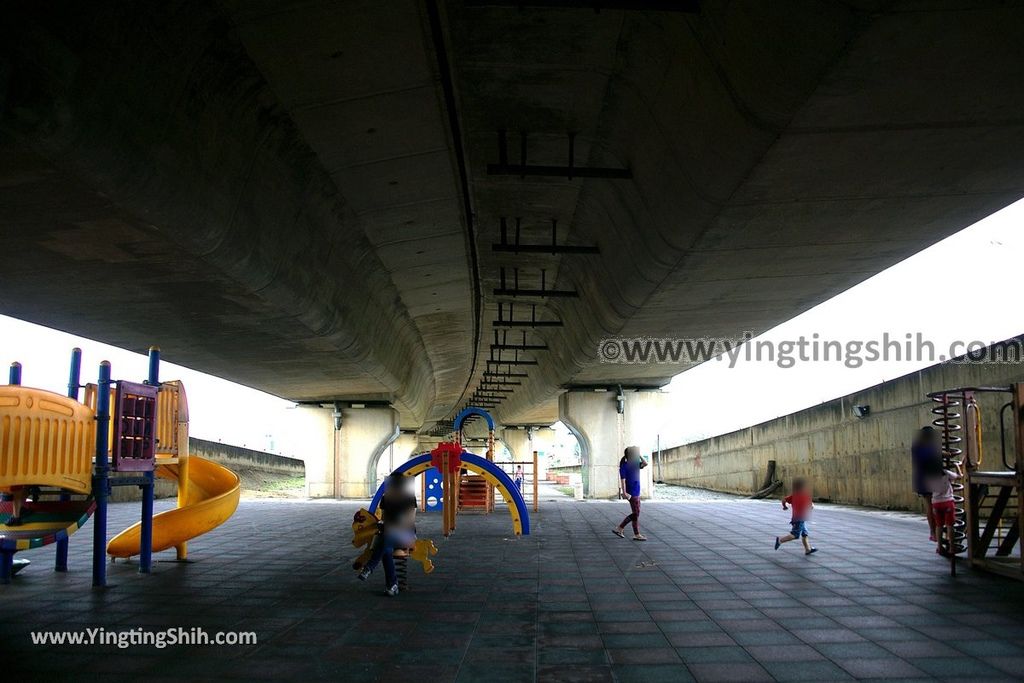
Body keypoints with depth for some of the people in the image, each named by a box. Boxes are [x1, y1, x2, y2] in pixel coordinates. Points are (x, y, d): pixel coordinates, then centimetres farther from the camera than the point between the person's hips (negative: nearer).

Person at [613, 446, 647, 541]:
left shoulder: (635, 464, 13)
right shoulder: (624, 466, -10)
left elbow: (645, 463, 1)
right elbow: (622, 479, -14)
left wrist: (639, 455, 1)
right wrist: (624, 492, -20)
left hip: (637, 492, 9)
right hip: (631, 492, -9)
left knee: (635, 513, 12)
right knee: (636, 513, -4)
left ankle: (619, 529, 17)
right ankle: (637, 535, 4)